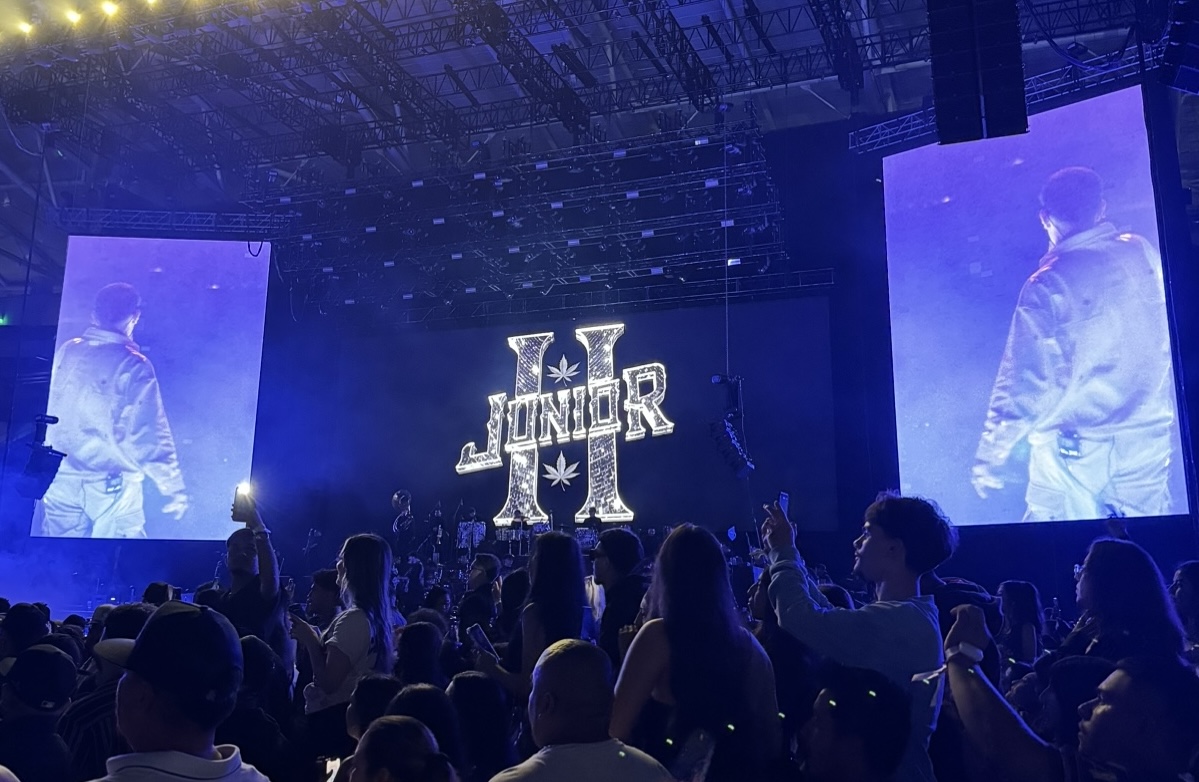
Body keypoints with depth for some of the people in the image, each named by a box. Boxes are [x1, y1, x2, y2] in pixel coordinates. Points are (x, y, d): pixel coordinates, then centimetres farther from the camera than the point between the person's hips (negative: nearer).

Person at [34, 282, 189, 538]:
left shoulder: (66, 352, 0)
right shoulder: (133, 365, -15)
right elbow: (150, 435, -16)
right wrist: (174, 489, -9)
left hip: (61, 480, 5)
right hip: (112, 486, -4)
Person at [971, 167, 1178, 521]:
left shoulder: (1047, 285, -17)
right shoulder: (1144, 254, -2)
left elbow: (1023, 382, -15)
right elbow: (1168, 338, 8)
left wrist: (990, 457, -7)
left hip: (1073, 449, -4)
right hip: (1149, 436, 5)